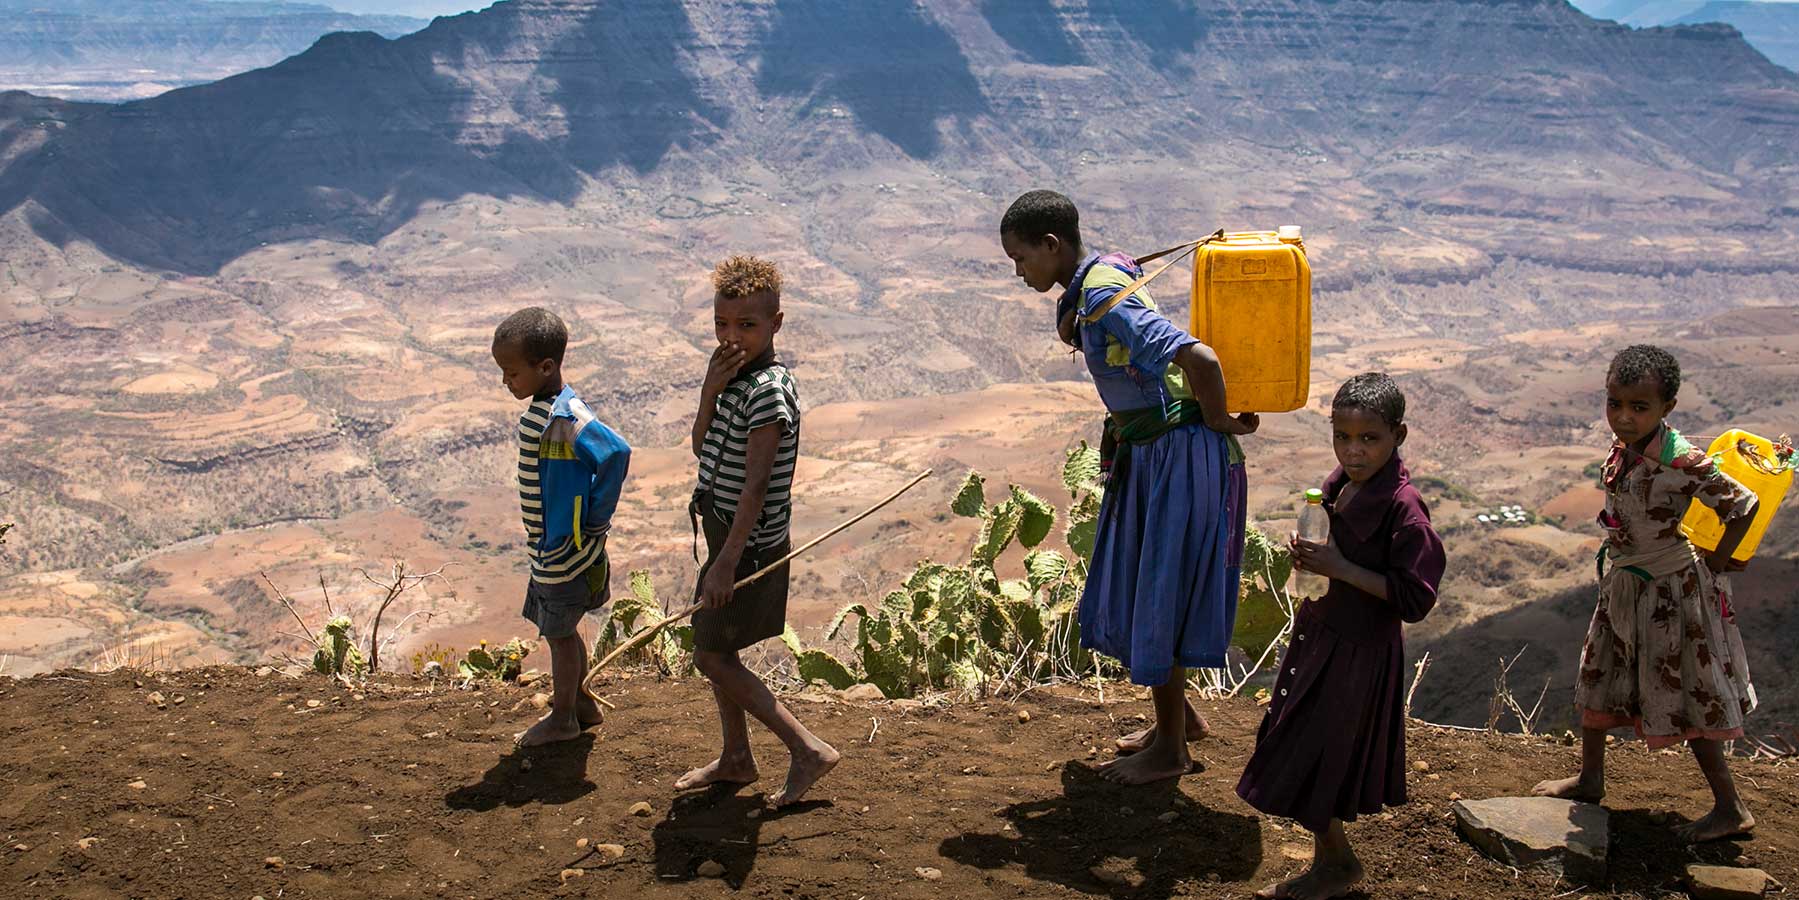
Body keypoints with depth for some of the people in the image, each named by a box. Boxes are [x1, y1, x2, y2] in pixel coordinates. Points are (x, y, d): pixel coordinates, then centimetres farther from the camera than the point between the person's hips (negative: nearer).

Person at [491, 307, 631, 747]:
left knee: (559, 633, 8)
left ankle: (562, 718, 24)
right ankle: (581, 701, 38)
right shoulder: (542, 409, 4)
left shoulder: (564, 418, -27)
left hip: (565, 551, -9)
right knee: (560, 631, 22)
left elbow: (616, 451, -36)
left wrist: (596, 517, -26)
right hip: (550, 546, 9)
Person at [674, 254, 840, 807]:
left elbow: (756, 483, -25)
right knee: (716, 650, 17)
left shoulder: (768, 390, -23)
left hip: (750, 543, -9)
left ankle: (808, 750, 2)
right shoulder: (736, 377, 6)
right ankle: (735, 759, 31)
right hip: (725, 532, 9)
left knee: (711, 655, -2)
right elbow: (702, 448, 6)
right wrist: (711, 389, -11)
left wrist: (727, 562, -27)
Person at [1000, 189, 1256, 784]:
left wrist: (1218, 422, -20)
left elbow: (1200, 359, -35)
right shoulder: (1086, 290, 5)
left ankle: (1170, 750, 16)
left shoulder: (1104, 300, -25)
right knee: (1129, 596, 19)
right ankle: (1180, 717, 35)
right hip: (1146, 455, 10)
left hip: (1184, 457, -10)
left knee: (1157, 601, 1)